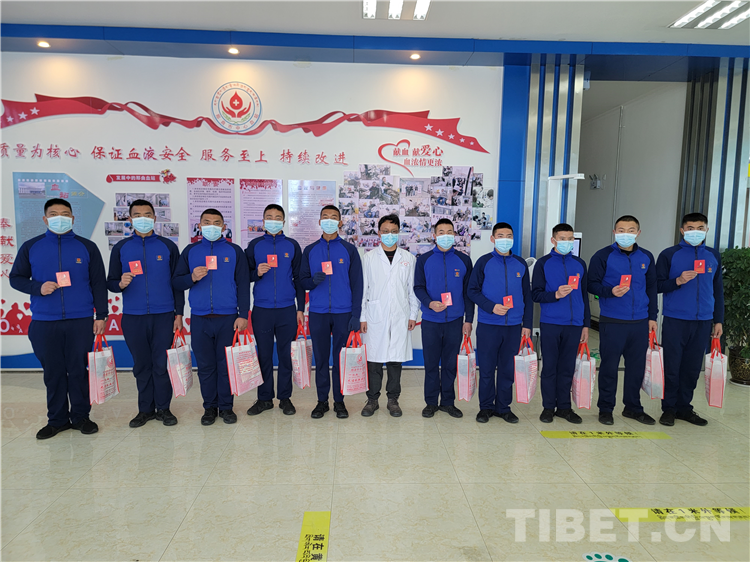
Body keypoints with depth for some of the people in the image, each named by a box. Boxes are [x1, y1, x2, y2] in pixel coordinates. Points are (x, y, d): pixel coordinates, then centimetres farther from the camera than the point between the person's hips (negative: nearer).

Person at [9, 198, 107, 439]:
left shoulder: (87, 247, 5)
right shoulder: (31, 247, 7)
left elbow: (99, 283, 5)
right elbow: (16, 278, 11)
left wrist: (101, 315, 0)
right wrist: (38, 288, -10)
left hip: (81, 321, -1)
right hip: (43, 322, 1)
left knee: (79, 371, 4)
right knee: (53, 372, 8)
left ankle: (80, 416, 18)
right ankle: (57, 419, 21)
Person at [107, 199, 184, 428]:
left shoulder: (168, 246, 5)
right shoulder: (121, 248, 7)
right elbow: (111, 282, 8)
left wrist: (179, 313, 1)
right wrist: (120, 283, -16)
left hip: (164, 316, -1)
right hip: (133, 317, 1)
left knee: (162, 364, 2)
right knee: (141, 365, 9)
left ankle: (163, 408, 16)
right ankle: (145, 409, 22)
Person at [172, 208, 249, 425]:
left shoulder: (234, 251, 5)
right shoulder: (190, 251, 10)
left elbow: (243, 285, 3)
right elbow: (176, 282, 9)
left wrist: (243, 315, -5)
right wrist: (192, 277, -12)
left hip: (228, 318, -1)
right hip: (199, 319, 2)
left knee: (226, 365, 4)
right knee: (205, 366, 8)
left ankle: (226, 407, 17)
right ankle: (210, 407, 20)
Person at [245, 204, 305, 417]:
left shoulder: (292, 245, 6)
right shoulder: (254, 245, 7)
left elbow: (299, 278, 7)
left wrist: (300, 308, 3)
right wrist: (256, 273, -13)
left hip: (287, 310, 0)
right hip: (261, 310, 1)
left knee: (286, 355, 5)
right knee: (264, 355, 6)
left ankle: (285, 397, 17)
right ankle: (265, 398, 18)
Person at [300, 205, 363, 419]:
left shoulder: (349, 250, 4)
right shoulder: (309, 251, 9)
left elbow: (357, 284, 2)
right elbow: (302, 280, 10)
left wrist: (356, 315, -5)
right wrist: (313, 280, -14)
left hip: (343, 313, -1)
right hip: (318, 313, 1)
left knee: (341, 357, 4)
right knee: (320, 358, 6)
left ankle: (339, 401, 16)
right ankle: (322, 400, 18)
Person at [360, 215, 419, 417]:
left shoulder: (408, 258, 9)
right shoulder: (370, 257, 6)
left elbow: (413, 288, 10)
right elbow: (363, 288, 4)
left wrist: (413, 315, 4)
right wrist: (361, 316, 0)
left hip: (399, 317, 1)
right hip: (375, 317, -1)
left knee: (396, 359, 6)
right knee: (374, 358, 2)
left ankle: (393, 399, 18)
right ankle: (372, 399, 16)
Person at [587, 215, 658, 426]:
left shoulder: (646, 257, 10)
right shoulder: (603, 256, -3)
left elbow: (651, 288, 16)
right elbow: (592, 284, -2)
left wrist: (652, 316, 12)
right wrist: (610, 291, -21)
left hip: (640, 322, 4)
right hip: (612, 322, -4)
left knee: (637, 366, 11)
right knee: (609, 366, 2)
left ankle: (633, 407, 27)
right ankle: (605, 409, 15)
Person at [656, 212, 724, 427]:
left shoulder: (714, 256, 10)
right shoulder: (669, 255, -1)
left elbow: (718, 290, 14)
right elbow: (657, 285, -1)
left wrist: (718, 320, 12)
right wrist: (678, 281, -19)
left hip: (703, 322, 3)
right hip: (675, 321, -3)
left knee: (692, 368, 8)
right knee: (672, 367, 1)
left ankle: (684, 407, 20)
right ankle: (669, 408, 12)